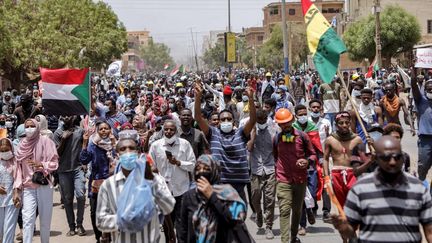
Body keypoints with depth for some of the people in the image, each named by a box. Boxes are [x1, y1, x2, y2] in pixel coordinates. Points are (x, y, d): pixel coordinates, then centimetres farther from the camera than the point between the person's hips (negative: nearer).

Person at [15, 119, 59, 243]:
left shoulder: (45, 141, -1)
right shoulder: (22, 145, 8)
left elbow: (54, 163, -4)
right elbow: (19, 167, 8)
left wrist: (41, 165, -23)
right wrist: (17, 188, 2)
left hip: (44, 185, -2)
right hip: (28, 187, 2)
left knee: (45, 218, 3)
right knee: (27, 219, -8)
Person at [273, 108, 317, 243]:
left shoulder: (302, 136, 1)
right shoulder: (277, 138, 3)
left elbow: (313, 154, 9)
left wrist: (307, 161, -11)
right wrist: (277, 169, 9)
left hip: (301, 179, 2)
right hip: (283, 180, -1)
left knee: (297, 210, 14)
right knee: (284, 211, -12)